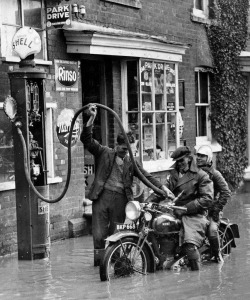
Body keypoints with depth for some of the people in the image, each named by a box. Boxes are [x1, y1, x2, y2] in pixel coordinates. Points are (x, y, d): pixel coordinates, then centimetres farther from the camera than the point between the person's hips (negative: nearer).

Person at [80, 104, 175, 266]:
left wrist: (163, 188, 3)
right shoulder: (104, 153, 7)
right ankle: (99, 261, 3)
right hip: (102, 196, -2)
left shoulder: (130, 162, 14)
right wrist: (92, 118, -11)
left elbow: (147, 176, 13)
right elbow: (87, 139, -2)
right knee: (99, 234, -5)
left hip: (120, 199, 2)